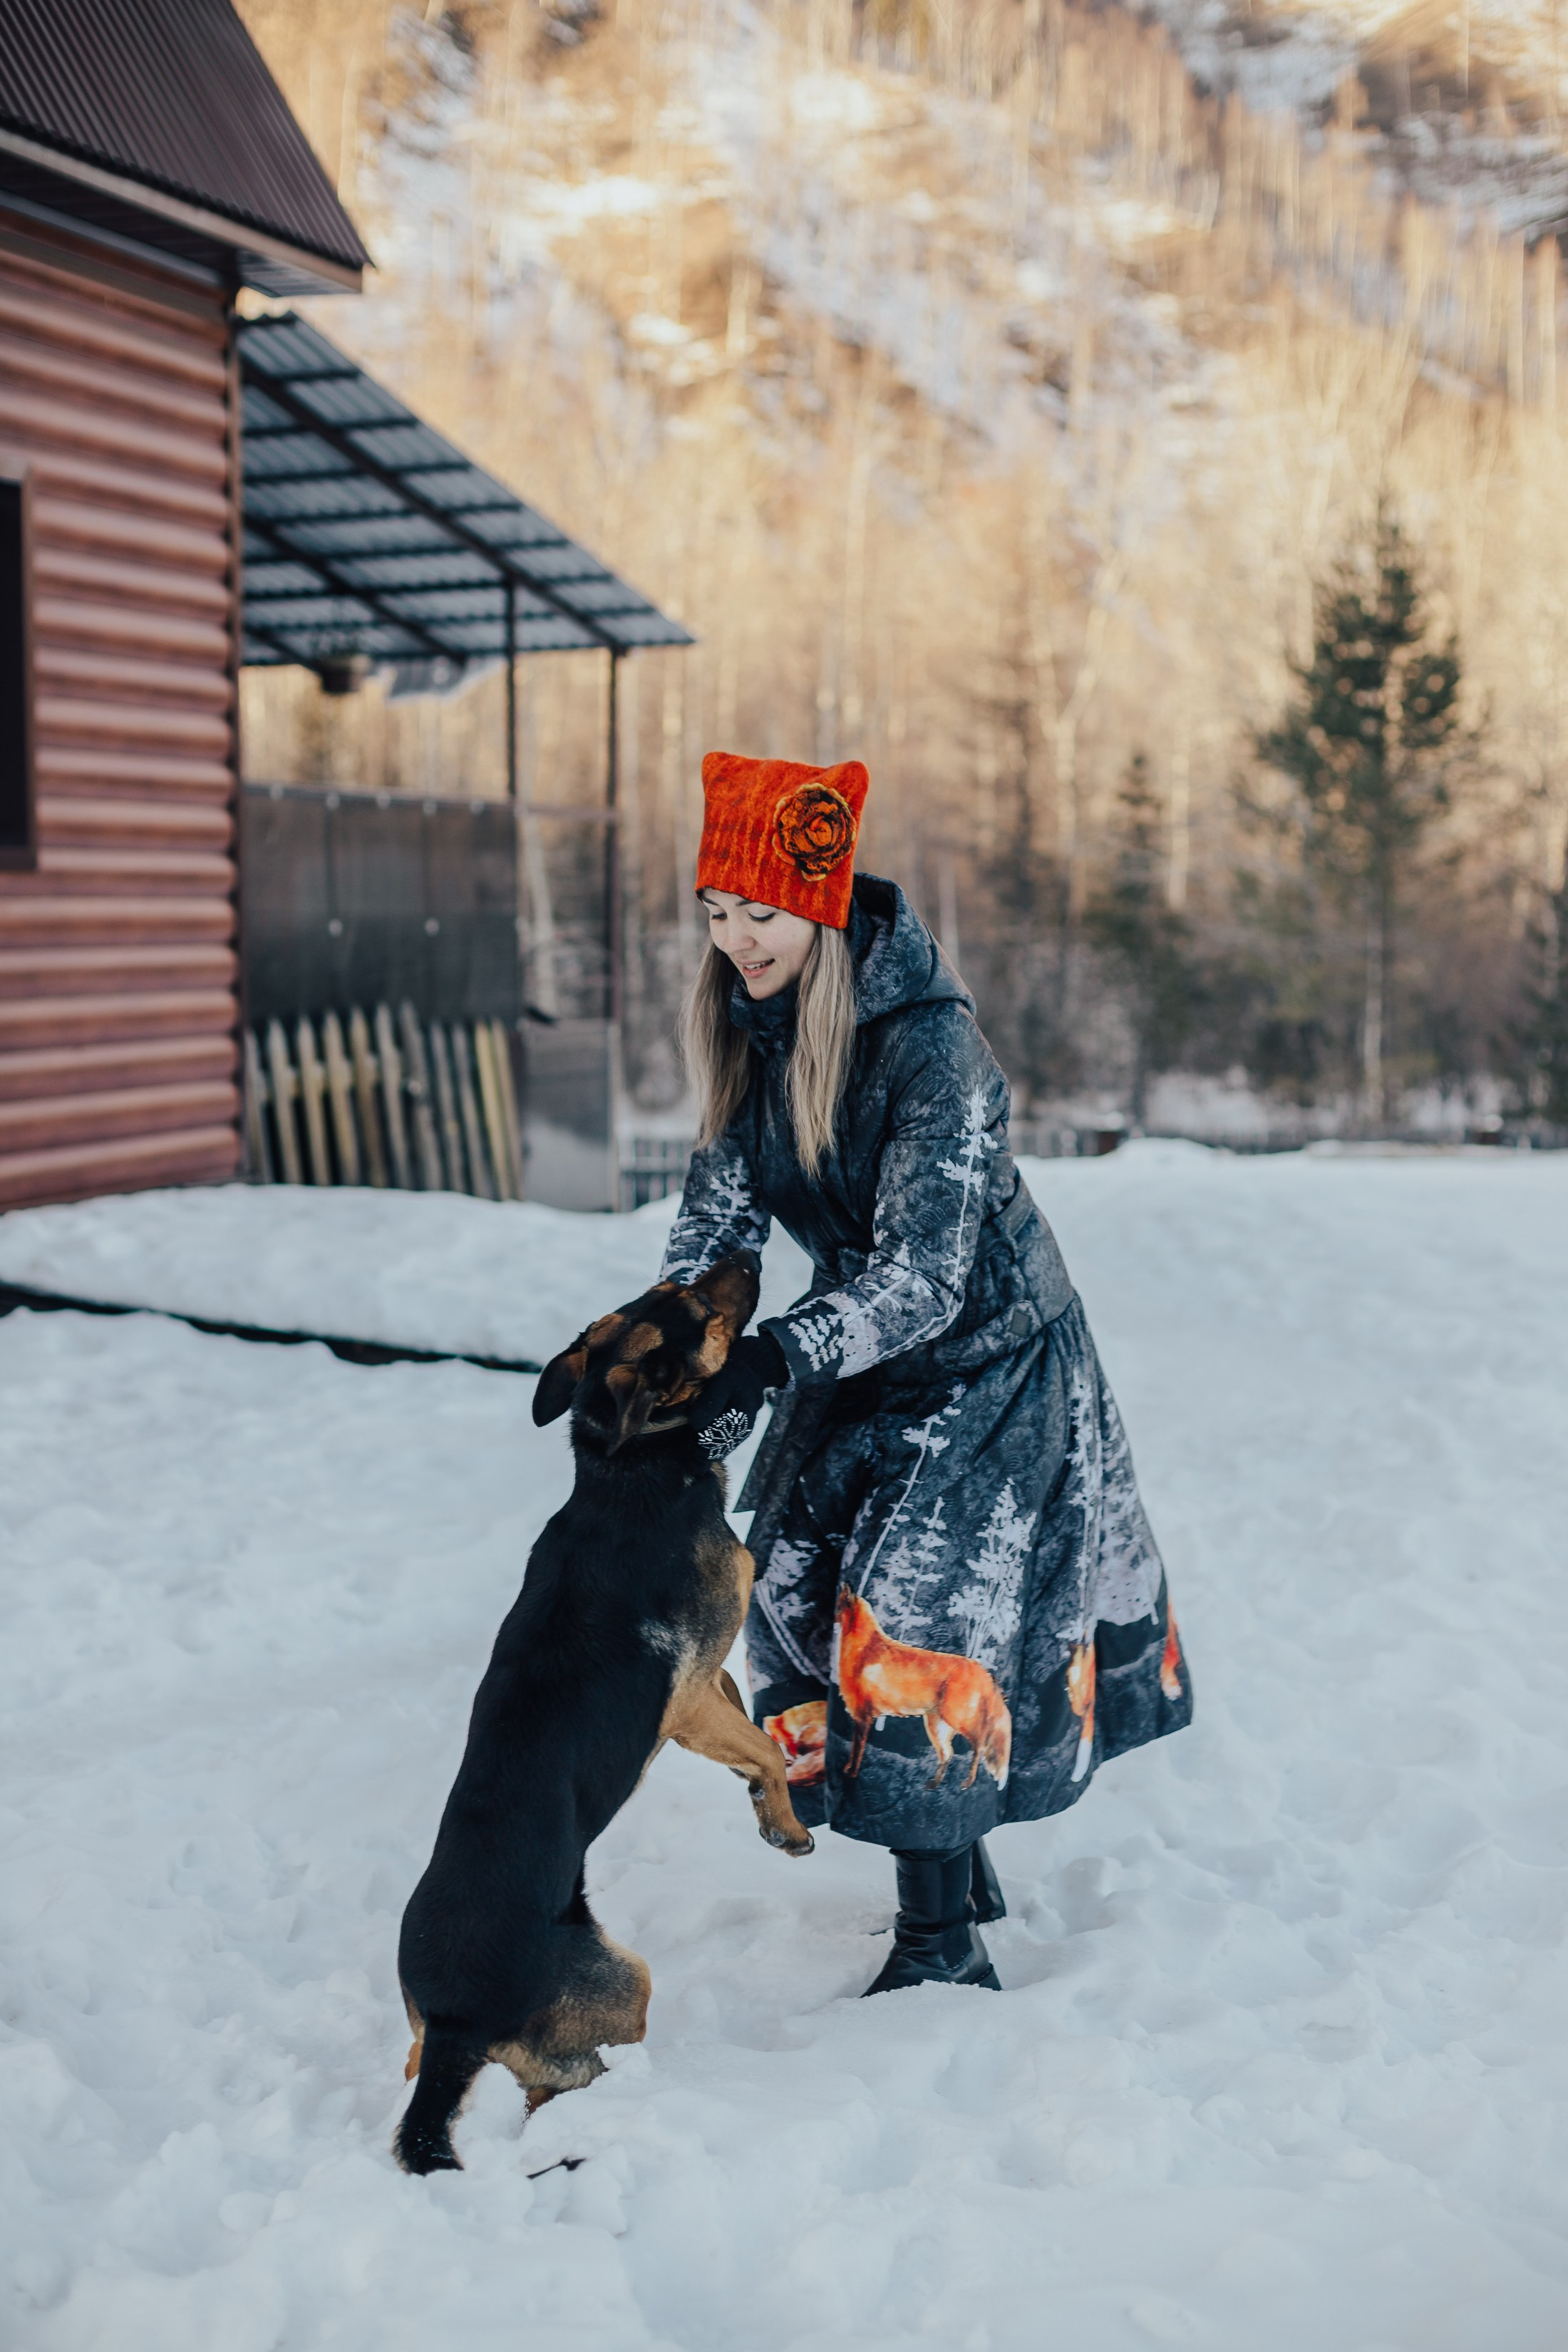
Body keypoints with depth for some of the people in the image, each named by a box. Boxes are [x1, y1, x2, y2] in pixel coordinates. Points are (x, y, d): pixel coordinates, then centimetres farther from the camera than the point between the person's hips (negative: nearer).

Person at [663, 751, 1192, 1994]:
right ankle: (963, 1875, 22)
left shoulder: (927, 1041, -28)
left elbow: (924, 1274, -32)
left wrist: (777, 1356, -44)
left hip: (990, 1357, -7)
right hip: (864, 1350, 8)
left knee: (914, 1621, -13)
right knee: (799, 1596, 6)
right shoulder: (745, 1023, -6)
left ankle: (944, 1946, 0)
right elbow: (721, 1202, -5)